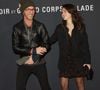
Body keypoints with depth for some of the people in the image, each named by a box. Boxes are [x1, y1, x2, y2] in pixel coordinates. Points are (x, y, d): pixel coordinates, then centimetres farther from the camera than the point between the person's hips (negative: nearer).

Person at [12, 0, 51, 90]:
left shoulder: (40, 26, -3)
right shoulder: (17, 27, -5)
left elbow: (47, 45, -3)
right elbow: (15, 48, -7)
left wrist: (34, 57, -15)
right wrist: (34, 51, -18)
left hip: (39, 63, 0)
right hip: (24, 64, 0)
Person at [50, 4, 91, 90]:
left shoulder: (81, 27, -2)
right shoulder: (60, 28, 1)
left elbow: (85, 45, -2)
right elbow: (51, 40, 4)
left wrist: (88, 61, -5)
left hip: (78, 61, -1)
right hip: (64, 62, 1)